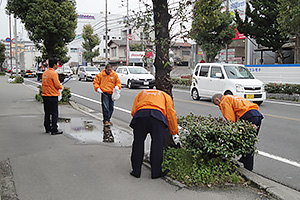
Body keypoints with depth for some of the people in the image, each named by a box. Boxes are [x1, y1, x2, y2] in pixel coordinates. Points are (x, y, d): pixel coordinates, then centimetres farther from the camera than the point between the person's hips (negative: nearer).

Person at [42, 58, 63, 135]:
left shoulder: (44, 73, 10)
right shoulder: (53, 73, -16)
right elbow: (57, 85, -18)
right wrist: (61, 86, 4)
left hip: (45, 96, 8)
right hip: (52, 96, -8)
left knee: (47, 113, 15)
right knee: (54, 113, -2)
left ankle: (47, 128, 23)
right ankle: (54, 130, 0)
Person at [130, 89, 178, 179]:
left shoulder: (141, 93, 38)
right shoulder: (166, 96, 34)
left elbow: (133, 111, 24)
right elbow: (171, 114, 25)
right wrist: (175, 132, 30)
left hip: (140, 114, 2)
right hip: (158, 114, -1)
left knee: (138, 143, 11)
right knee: (157, 145, 6)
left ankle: (136, 171, 16)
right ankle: (156, 172, 10)